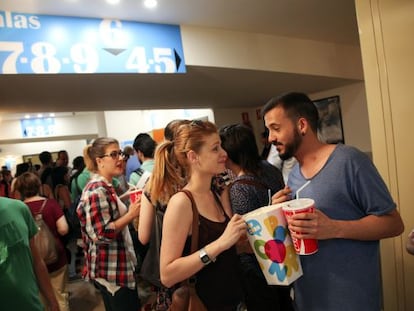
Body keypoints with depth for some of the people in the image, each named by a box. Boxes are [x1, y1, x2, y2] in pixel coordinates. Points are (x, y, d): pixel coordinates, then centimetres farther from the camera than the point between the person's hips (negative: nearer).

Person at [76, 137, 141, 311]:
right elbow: (101, 234, -26)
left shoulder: (104, 187, 10)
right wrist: (131, 215, -22)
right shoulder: (97, 191, -21)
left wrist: (128, 209, 10)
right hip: (111, 271, -10)